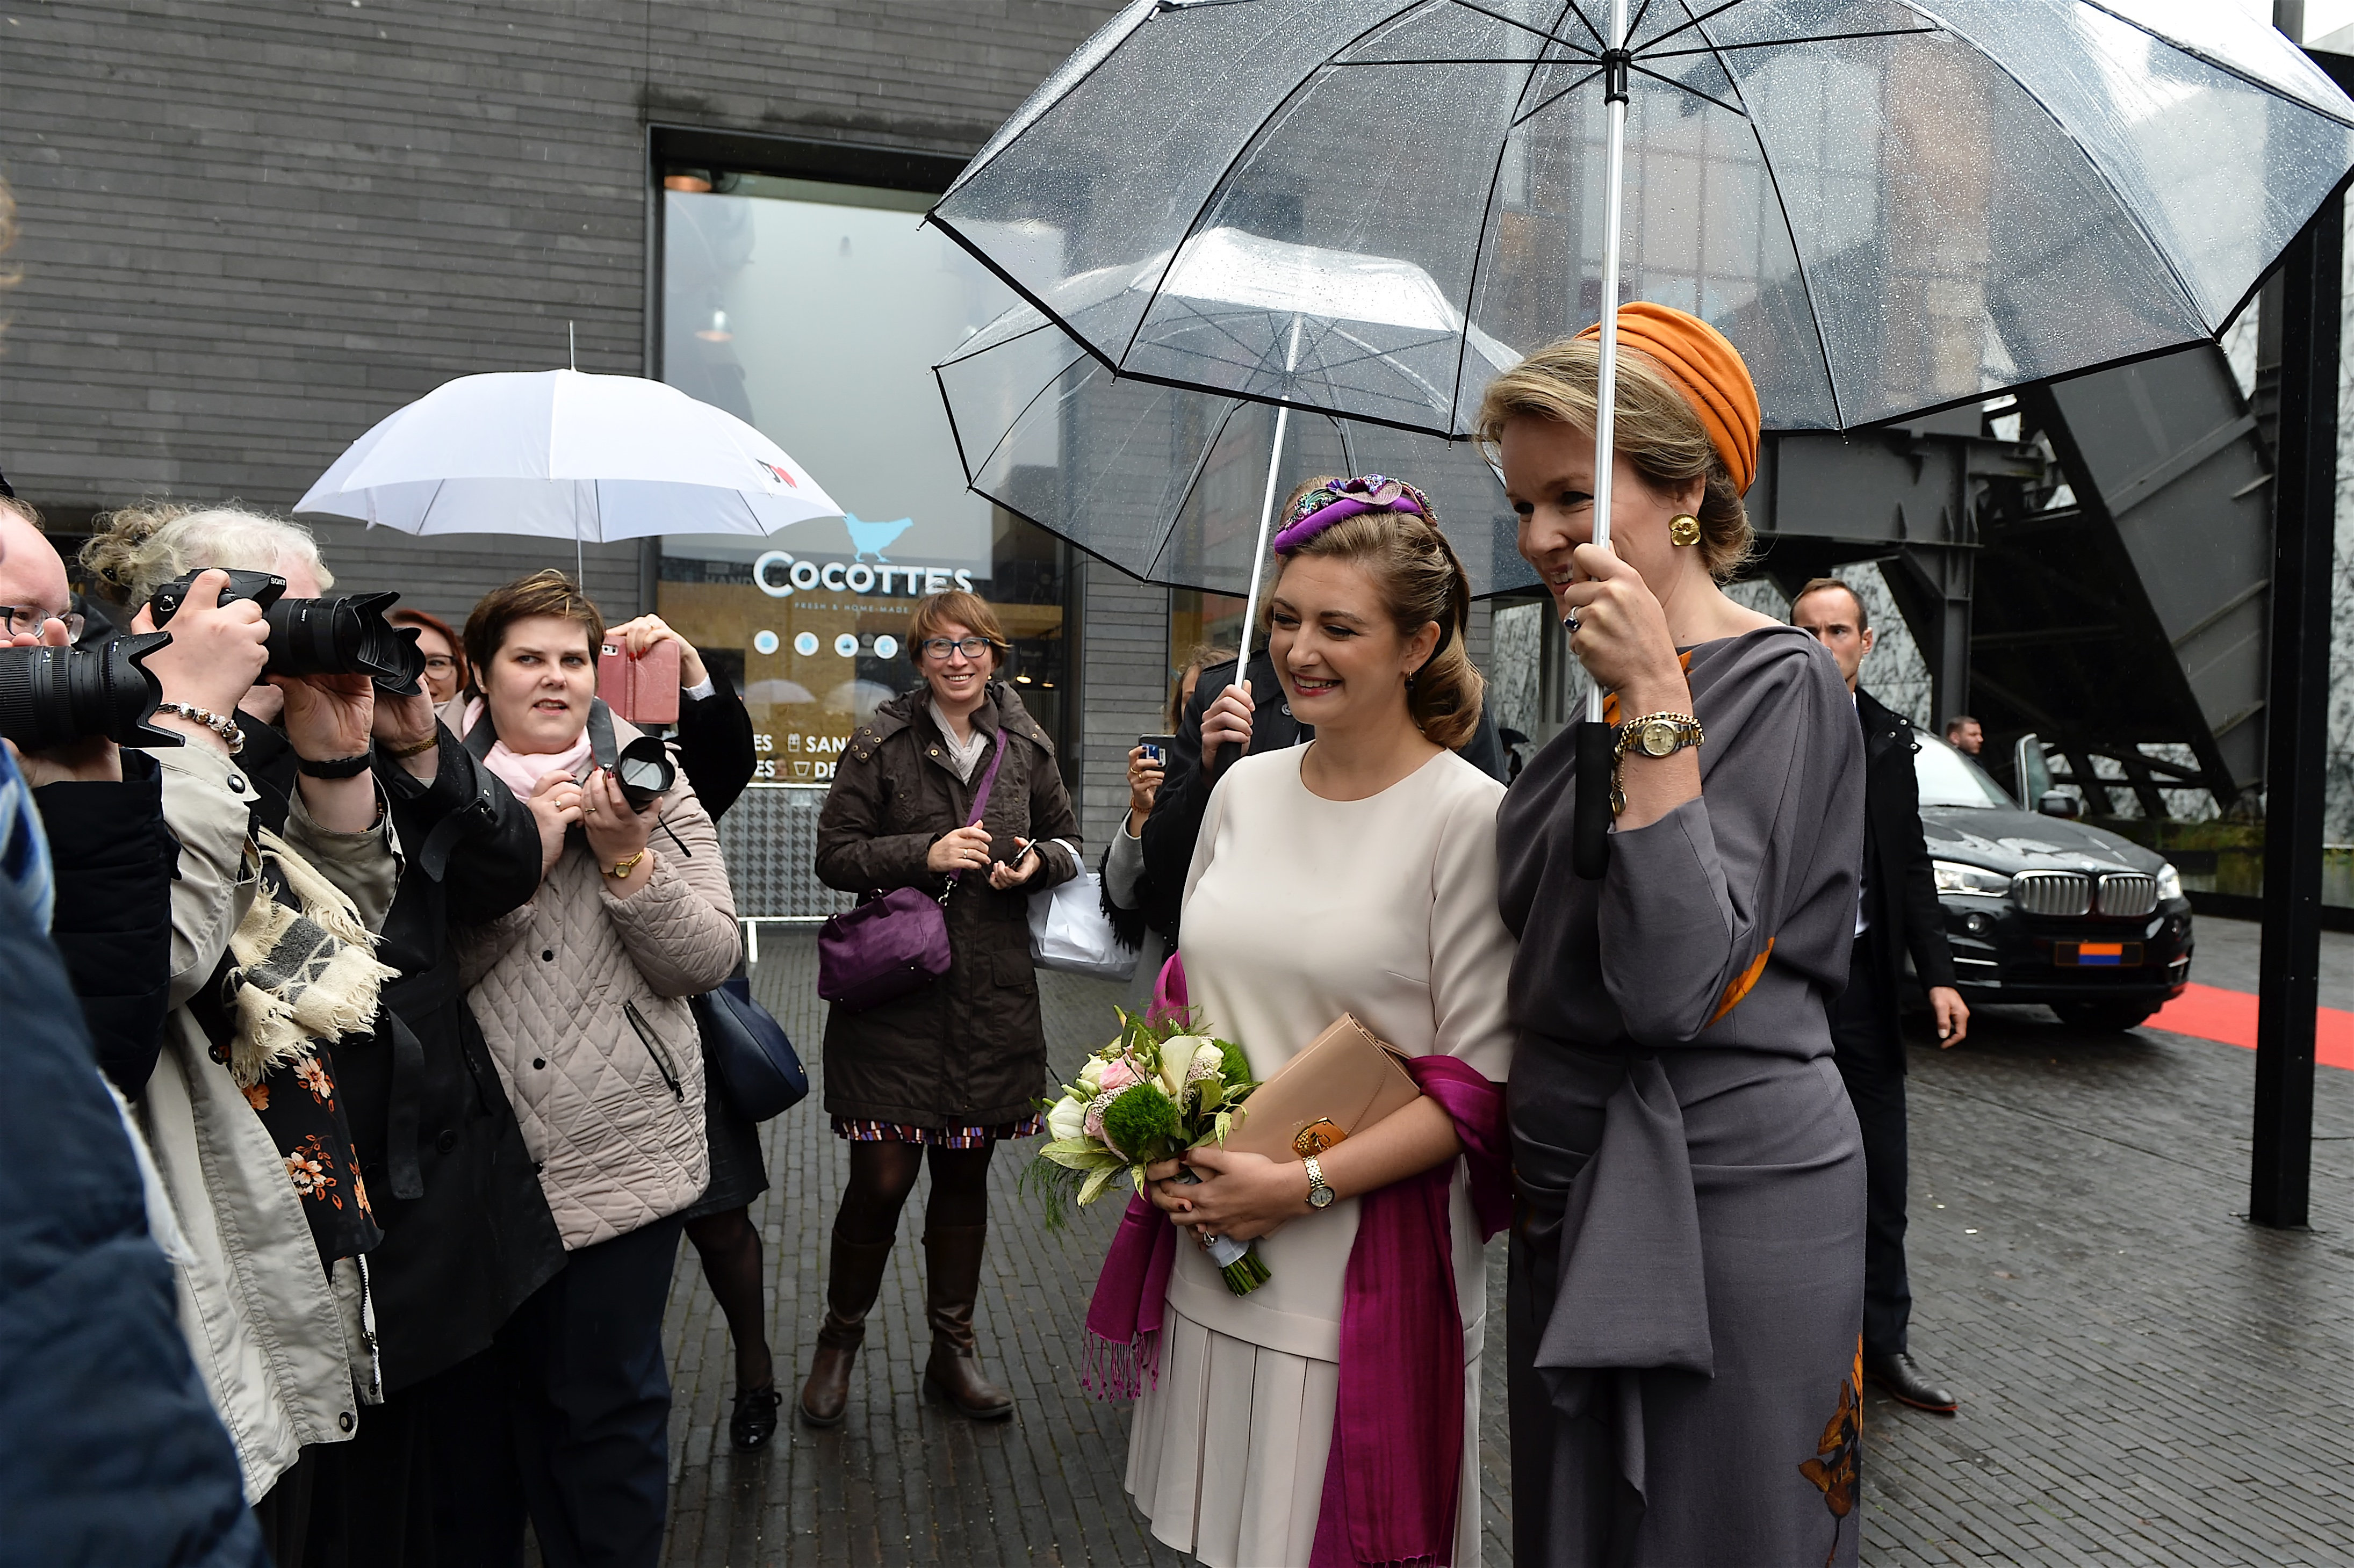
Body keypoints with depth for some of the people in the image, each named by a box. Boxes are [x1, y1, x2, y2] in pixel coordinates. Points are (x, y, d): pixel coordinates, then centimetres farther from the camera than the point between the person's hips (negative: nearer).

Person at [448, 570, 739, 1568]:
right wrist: (520, 859, -16)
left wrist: (627, 859, -15)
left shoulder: (653, 785, 3)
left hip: (624, 1153, -1)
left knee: (610, 1400, 8)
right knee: (507, 1386, 16)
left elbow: (712, 962, -4)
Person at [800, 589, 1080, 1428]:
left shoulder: (1023, 745, 8)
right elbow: (835, 855, -4)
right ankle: (839, 1342, 23)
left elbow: (1067, 838, 18)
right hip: (895, 991, -3)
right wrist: (927, 854, -17)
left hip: (993, 994, 3)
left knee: (965, 1175, 12)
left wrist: (1038, 860, -4)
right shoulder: (881, 744, -2)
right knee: (882, 1179, -2)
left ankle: (953, 1351, 28)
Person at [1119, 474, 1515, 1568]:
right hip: (1215, 1257, 5)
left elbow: (1481, 1080, -13)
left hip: (1368, 1274, -5)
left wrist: (1303, 1186, -19)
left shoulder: (1469, 816, -13)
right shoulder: (1244, 789, 5)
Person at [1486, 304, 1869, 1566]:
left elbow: (1674, 986, -25)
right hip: (1575, 1201, 8)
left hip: (1723, 1210, -7)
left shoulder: (1780, 683, -13)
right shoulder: (1609, 697, 9)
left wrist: (1656, 702, -25)